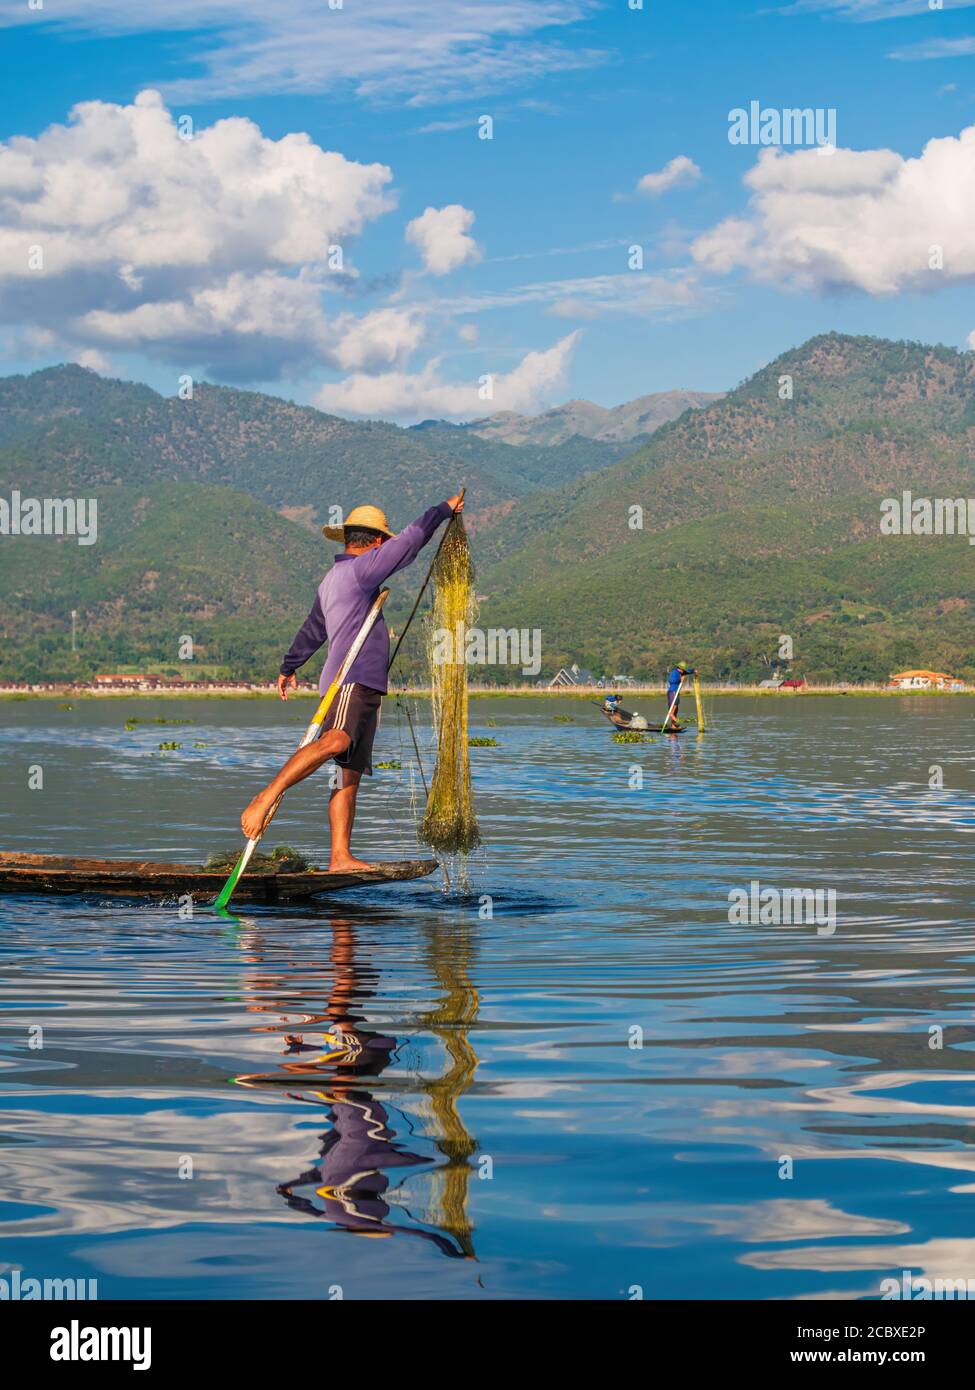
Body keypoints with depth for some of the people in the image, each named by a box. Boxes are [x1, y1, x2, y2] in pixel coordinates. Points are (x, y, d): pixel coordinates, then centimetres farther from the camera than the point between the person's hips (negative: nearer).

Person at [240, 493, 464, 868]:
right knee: (336, 742, -32)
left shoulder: (330, 580, 26)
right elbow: (411, 539, -4)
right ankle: (265, 798, -41)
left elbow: (311, 630, 39)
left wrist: (288, 668, 53)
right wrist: (445, 510, 10)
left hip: (363, 687, 10)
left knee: (349, 774, 1)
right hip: (351, 679, -10)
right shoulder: (358, 570, -2)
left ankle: (340, 857, -7)